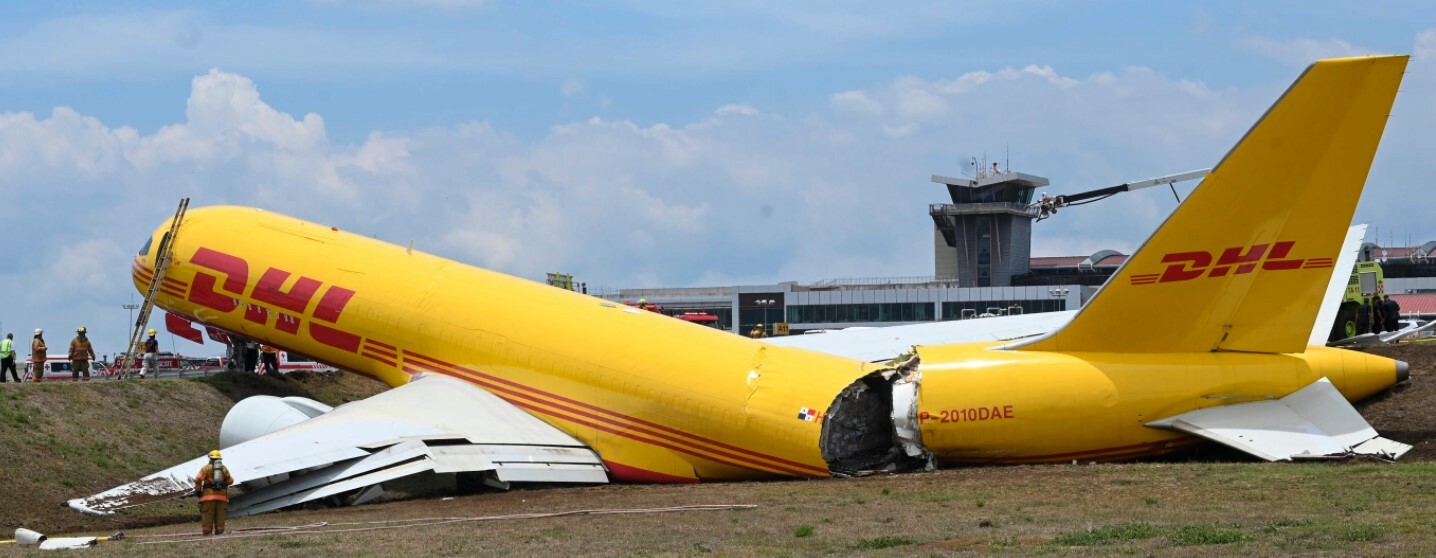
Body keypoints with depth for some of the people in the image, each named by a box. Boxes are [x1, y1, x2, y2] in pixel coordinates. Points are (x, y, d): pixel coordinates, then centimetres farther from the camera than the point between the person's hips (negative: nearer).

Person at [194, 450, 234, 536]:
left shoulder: (206, 468, 2)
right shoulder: (224, 468, 12)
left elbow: (198, 479, -9)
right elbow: (230, 481, 15)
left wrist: (197, 490, 1)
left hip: (209, 495, -3)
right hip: (221, 496, 3)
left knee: (207, 514, -3)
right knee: (220, 515, 5)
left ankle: (207, 531, -8)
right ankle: (219, 531, 0)